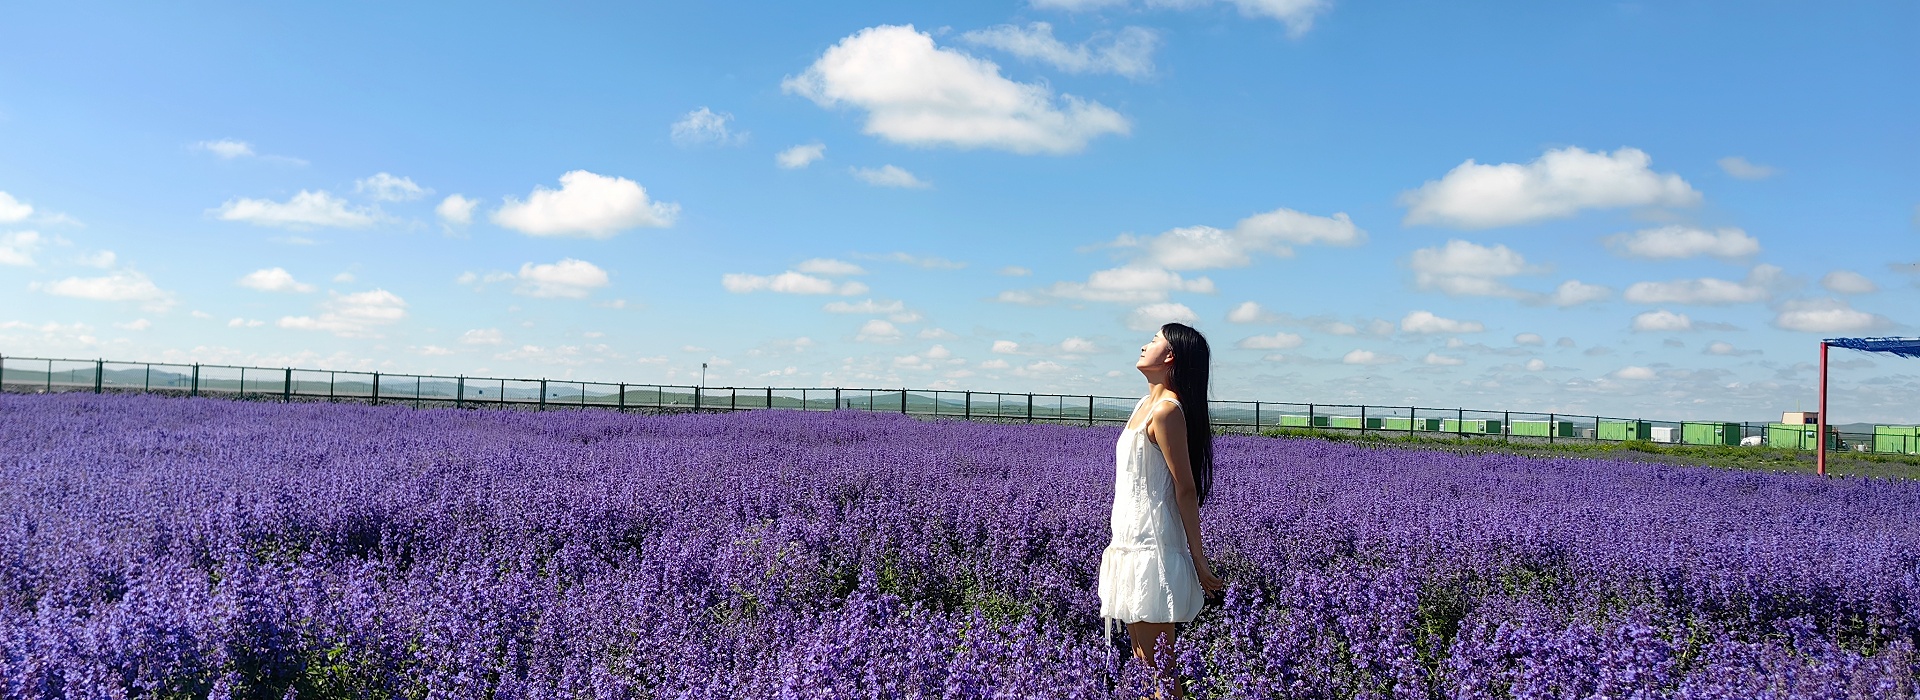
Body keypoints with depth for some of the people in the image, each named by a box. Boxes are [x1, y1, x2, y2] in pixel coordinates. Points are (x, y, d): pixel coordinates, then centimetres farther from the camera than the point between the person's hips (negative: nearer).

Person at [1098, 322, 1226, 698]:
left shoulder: (1166, 410, -16)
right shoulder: (1145, 404, 12)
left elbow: (1186, 490, -16)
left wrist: (1198, 561, -14)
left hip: (1152, 548, -10)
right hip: (1132, 543, 10)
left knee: (1158, 665, -3)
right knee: (1141, 656, 15)